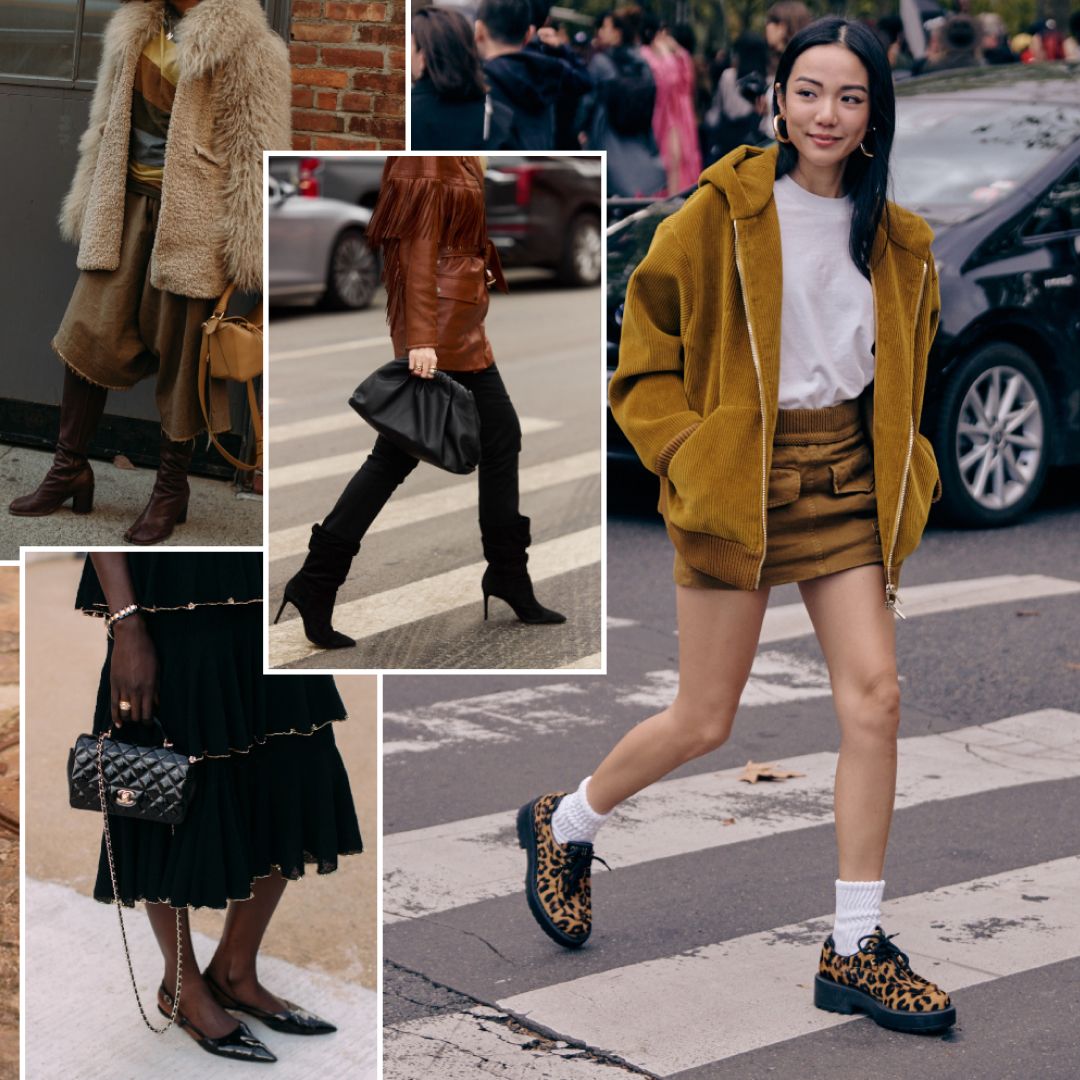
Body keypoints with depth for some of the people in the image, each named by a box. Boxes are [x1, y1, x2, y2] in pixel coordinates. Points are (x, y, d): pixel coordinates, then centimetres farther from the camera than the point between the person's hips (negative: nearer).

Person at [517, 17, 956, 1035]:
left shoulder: (896, 241, 7)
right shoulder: (723, 213, -7)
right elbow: (647, 357, -2)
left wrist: (902, 481, 8)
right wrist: (688, 456, -12)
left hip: (848, 480, 4)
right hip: (740, 478, -4)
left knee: (875, 696, -8)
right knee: (703, 722, 3)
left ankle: (854, 950, 1)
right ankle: (562, 826, 32)